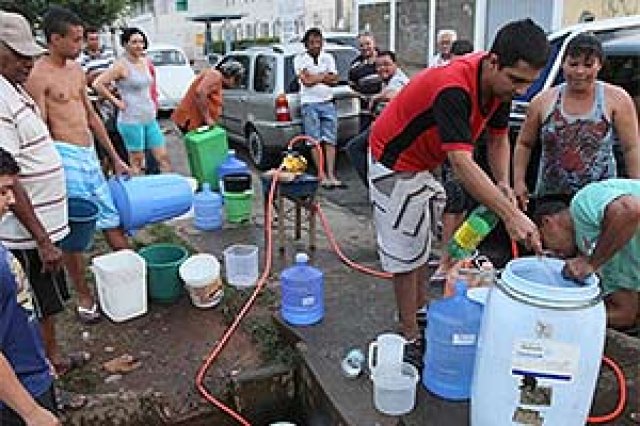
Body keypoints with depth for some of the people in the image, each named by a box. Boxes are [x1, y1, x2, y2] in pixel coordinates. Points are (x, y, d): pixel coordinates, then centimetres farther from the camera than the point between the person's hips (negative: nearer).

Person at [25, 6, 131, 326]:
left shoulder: (76, 70, 13)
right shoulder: (38, 76, -11)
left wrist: (115, 158, 19)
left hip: (89, 154, 8)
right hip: (65, 156, -8)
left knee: (112, 219, 15)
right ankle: (84, 297, 15)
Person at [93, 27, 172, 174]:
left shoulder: (145, 62, 9)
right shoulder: (121, 65, -11)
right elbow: (97, 84, -18)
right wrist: (116, 101, -13)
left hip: (150, 118, 7)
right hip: (131, 119, -7)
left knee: (163, 157, 7)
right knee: (137, 162, 1)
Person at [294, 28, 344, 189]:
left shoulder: (328, 57, 13)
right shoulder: (300, 59, 3)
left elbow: (334, 80, 3)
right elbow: (306, 80, -11)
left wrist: (314, 77, -5)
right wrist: (324, 75, -2)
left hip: (327, 103, 3)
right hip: (310, 104, -3)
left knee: (330, 140, -2)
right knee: (315, 141, -4)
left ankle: (331, 175, -3)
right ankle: (322, 176, -1)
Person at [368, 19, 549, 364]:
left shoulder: (499, 83, -10)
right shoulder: (453, 88, -37)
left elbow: (498, 137, 2)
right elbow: (461, 163, -44)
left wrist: (503, 185, -15)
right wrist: (511, 216, -47)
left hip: (423, 161, 9)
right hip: (394, 163, -9)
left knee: (422, 240, 20)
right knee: (406, 251, -3)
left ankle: (421, 309, 38)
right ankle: (410, 337, 9)